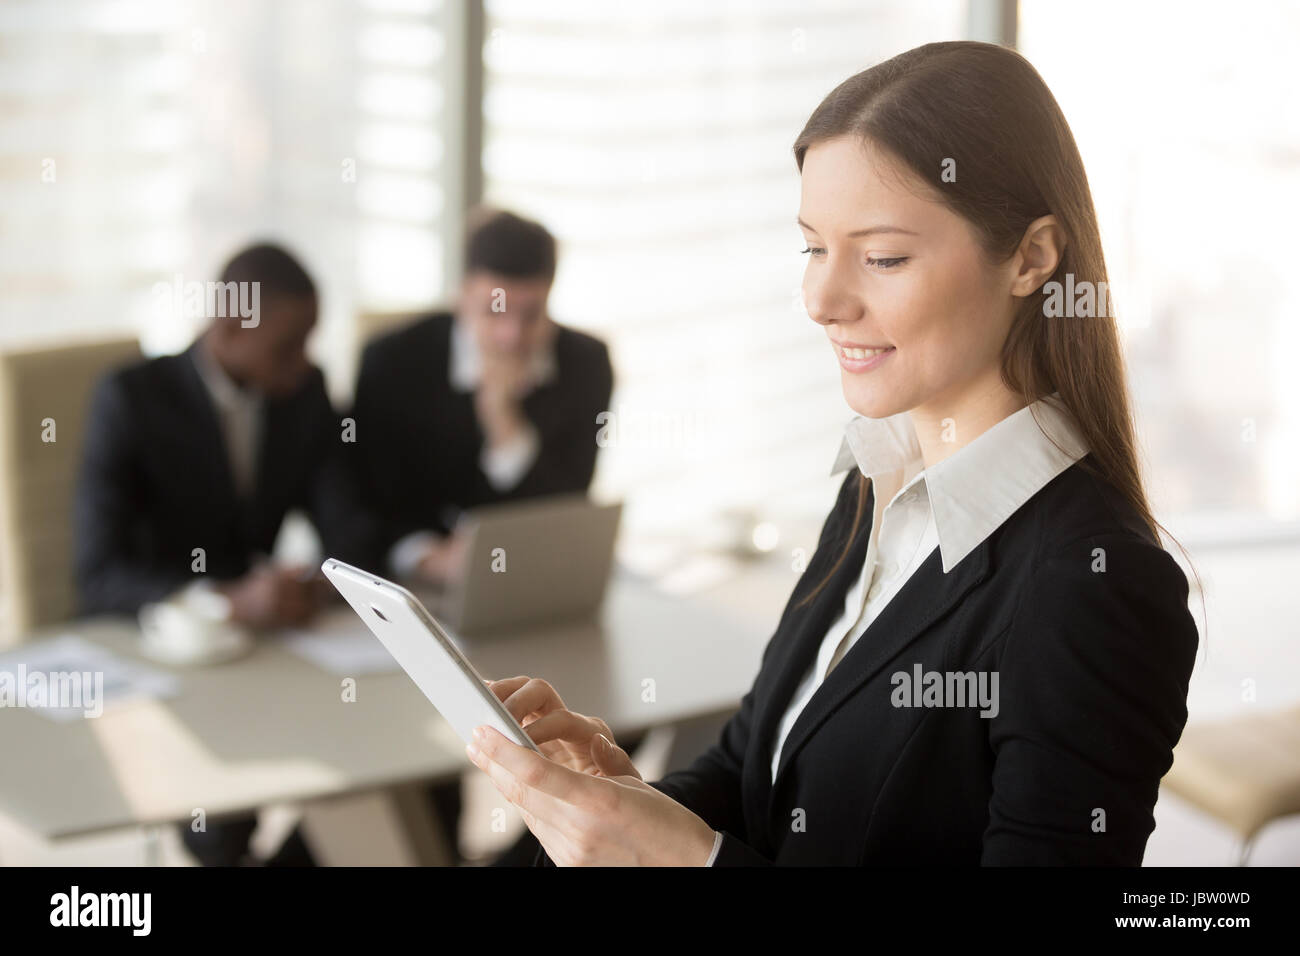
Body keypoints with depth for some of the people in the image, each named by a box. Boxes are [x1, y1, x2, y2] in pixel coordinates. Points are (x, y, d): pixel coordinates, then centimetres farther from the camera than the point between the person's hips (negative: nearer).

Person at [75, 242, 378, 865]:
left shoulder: (305, 392, 1)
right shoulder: (131, 398, -14)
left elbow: (346, 526, -2)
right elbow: (99, 578, -21)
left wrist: (325, 581, -26)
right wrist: (227, 601, -37)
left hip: (263, 627, 5)